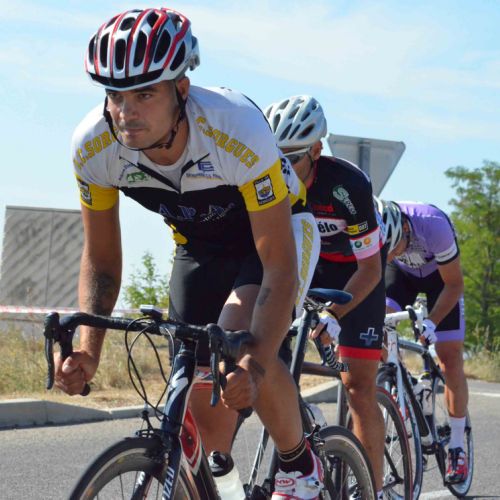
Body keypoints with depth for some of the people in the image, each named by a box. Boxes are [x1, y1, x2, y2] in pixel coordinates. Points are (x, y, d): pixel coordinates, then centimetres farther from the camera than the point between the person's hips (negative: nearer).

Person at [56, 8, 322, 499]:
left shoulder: (238, 131, -38)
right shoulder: (93, 145, -25)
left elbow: (279, 266, -35)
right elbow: (101, 259, -11)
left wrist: (256, 363, -50)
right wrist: (87, 347, -28)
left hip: (273, 228, -4)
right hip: (199, 245, 4)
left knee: (242, 352, -31)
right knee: (205, 409, -5)